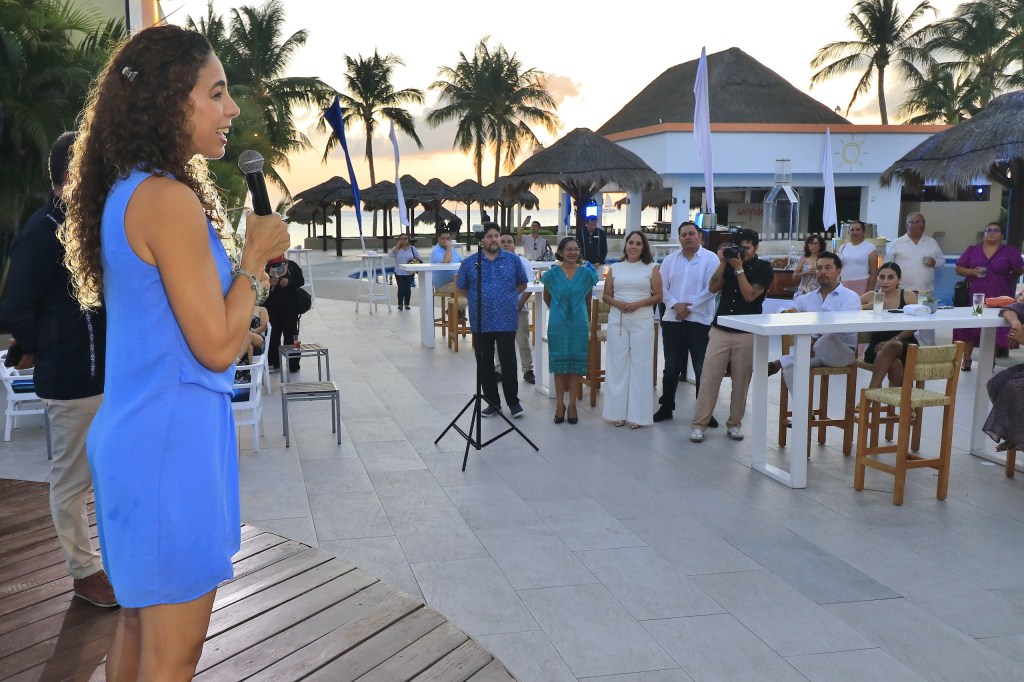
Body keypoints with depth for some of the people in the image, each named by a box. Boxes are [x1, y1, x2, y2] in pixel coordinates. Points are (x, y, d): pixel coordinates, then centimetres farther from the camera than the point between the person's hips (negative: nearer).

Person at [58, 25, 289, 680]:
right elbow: (216, 347, -18)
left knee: (140, 622, 22)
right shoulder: (169, 199, -18)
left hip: (133, 435, 10)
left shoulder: (126, 192, 11)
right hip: (174, 440, -10)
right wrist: (257, 253, -8)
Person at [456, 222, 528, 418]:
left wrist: (508, 298, 9)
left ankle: (513, 401, 15)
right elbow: (461, 288, 13)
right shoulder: (469, 262, 2)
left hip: (507, 321, -1)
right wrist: (479, 299, 8)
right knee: (484, 364, 8)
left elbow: (522, 284, 14)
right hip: (481, 322, 1)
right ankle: (492, 402, 20)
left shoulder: (513, 260, 3)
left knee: (508, 362, 1)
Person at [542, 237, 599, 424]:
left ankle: (572, 405, 14)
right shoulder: (552, 273, -1)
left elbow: (588, 299, 12)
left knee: (577, 364, 4)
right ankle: (560, 404, 15)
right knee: (559, 364, 5)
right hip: (557, 325, 0)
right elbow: (546, 297, 14)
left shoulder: (586, 273, 1)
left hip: (579, 324, 1)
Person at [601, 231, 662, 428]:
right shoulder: (615, 268, 9)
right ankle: (618, 412, 9)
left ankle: (637, 414, 4)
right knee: (618, 363, 2)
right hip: (617, 320, 2)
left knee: (640, 365, -1)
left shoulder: (651, 268, 4)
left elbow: (658, 296, 1)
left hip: (642, 321, -2)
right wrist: (616, 303, -10)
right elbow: (605, 295, 10)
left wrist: (638, 304, -14)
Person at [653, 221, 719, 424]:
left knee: (702, 370, 1)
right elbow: (662, 287, 5)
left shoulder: (711, 259, -1)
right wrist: (676, 305, -11)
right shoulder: (670, 260, 10)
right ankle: (666, 407, 23)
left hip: (700, 321, -3)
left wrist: (690, 308, -14)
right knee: (671, 368, 12)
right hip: (672, 320, 4)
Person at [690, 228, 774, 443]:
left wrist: (739, 269, -14)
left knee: (741, 381, 4)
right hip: (720, 329, 2)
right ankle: (699, 424, 1)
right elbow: (713, 288, 0)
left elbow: (750, 295, -12)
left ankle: (734, 423, 16)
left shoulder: (764, 268, 0)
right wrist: (722, 262, -8)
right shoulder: (731, 261, 10)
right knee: (709, 377, -3)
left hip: (747, 333, -2)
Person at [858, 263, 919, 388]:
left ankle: (871, 391, -37)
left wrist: (893, 340, -18)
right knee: (894, 363, -35)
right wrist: (869, 306, -10)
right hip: (878, 346, 0)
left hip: (905, 345, 0)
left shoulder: (908, 296, 8)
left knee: (891, 346, -37)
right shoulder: (870, 296, 11)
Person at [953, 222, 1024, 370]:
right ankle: (966, 360, 8)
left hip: (999, 299, -1)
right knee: (969, 328, -1)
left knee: (996, 331, 3)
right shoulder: (972, 250, 7)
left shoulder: (1009, 252, 1)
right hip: (974, 297, 1)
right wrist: (972, 272, -9)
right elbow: (959, 269, 7)